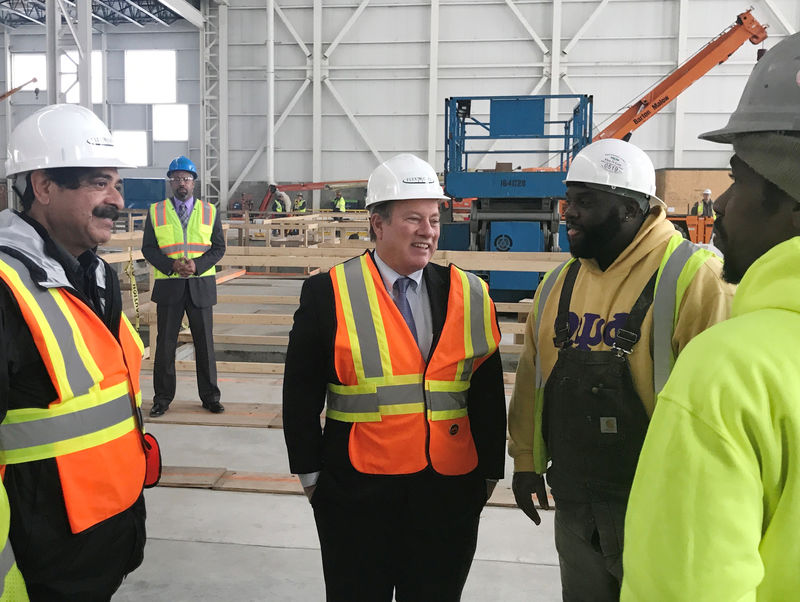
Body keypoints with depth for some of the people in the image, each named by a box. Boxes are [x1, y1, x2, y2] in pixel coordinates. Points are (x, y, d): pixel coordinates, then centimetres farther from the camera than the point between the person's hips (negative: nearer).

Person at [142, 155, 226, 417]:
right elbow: (148, 248, 2)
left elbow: (219, 247, 4)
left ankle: (210, 397, 16)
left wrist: (197, 264, -13)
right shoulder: (156, 211, 6)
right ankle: (162, 398, 15)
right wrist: (171, 265, -14)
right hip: (168, 285, 0)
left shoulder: (210, 211, 7)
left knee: (205, 341, 5)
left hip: (201, 285, 0)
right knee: (165, 343, 4)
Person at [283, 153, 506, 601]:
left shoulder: (468, 295, 2)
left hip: (448, 493, 2)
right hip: (356, 492, -2)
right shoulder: (329, 294, -5)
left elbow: (488, 392, 6)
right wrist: (310, 471, 0)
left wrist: (490, 471, 7)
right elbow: (302, 391, 0)